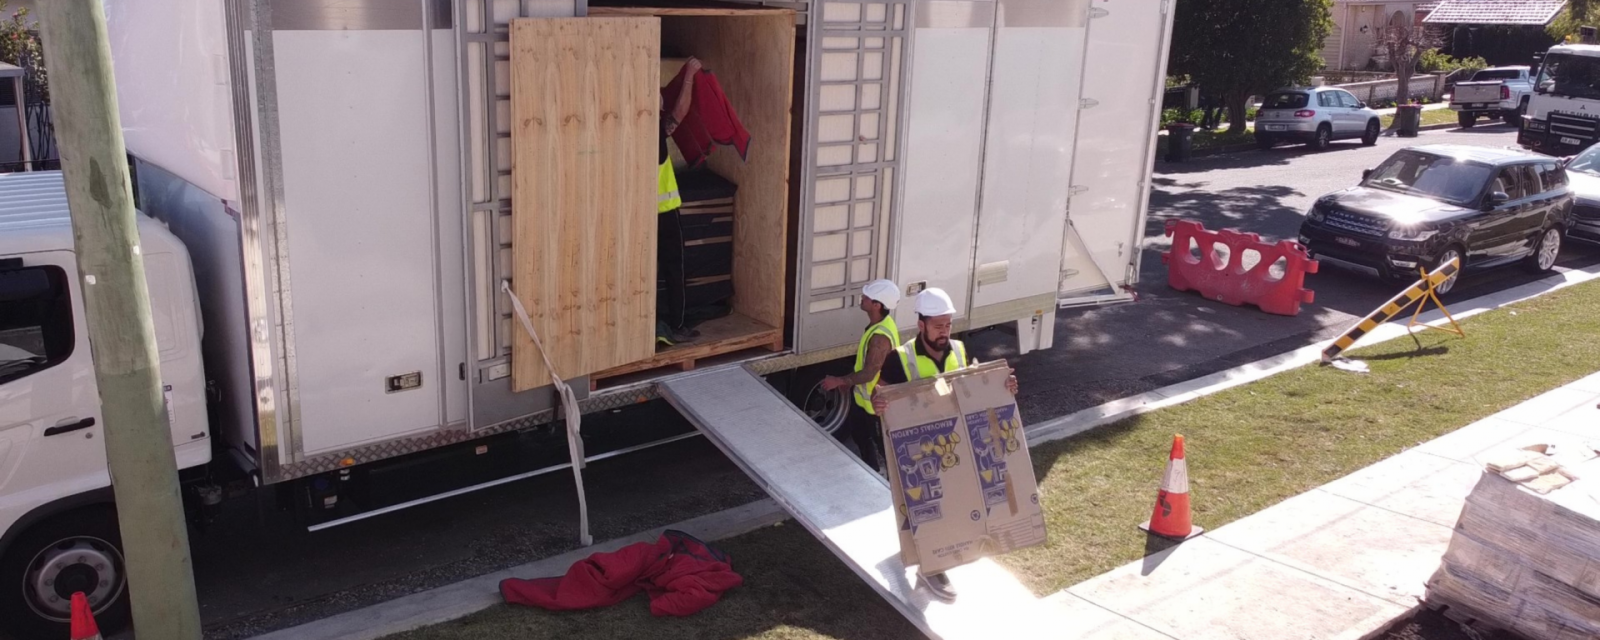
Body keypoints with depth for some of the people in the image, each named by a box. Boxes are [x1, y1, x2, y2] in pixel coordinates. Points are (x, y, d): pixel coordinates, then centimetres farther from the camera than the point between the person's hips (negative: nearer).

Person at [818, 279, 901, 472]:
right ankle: (871, 468, 45)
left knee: (882, 442, 8)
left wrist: (840, 380, -19)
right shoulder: (880, 323, -2)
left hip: (877, 400, -10)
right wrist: (849, 380, 16)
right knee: (854, 428, 27)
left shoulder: (880, 337, -34)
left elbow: (869, 373, -29)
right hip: (866, 395, 10)